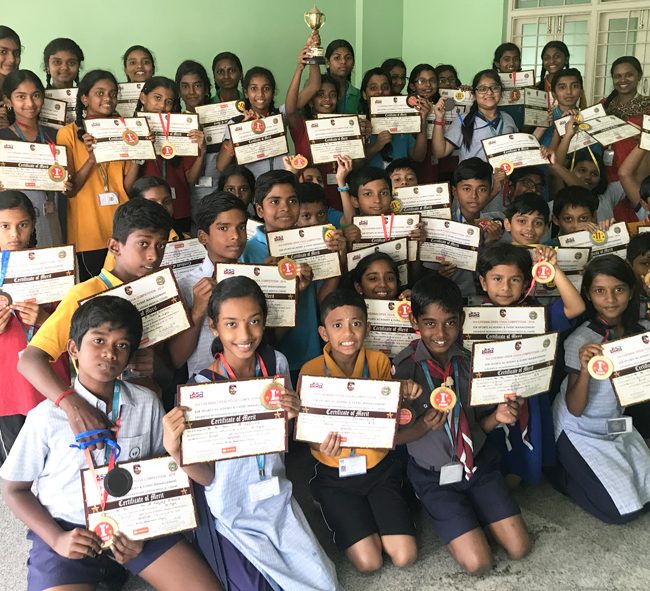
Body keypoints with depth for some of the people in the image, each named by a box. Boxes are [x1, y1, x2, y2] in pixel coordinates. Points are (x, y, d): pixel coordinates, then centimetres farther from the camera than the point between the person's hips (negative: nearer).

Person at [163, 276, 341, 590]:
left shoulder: (276, 363, -7)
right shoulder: (202, 387, -20)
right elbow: (206, 476, -14)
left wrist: (289, 416, -17)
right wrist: (175, 450, -34)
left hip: (277, 502, 4)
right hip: (231, 516, -4)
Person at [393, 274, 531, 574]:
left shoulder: (469, 360, -8)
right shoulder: (404, 368, -18)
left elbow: (475, 424, 2)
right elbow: (396, 436, -11)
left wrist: (496, 416, -20)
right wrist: (426, 425, -31)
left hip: (478, 462, 4)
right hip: (434, 475, -3)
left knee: (518, 548, 1)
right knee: (477, 562, -10)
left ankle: (470, 510, 24)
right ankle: (445, 514, 17)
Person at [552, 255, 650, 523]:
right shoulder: (580, 341, -23)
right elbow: (575, 409, -22)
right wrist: (585, 371, -40)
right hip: (580, 432, -6)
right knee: (624, 510, -9)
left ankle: (581, 470, 22)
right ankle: (563, 474, 13)